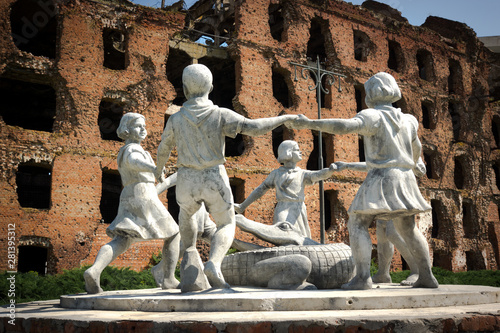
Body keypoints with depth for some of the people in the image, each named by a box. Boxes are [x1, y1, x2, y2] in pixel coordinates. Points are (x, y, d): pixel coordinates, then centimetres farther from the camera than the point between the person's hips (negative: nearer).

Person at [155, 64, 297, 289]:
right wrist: (283, 118, -3)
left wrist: (159, 169, 34)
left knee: (187, 212, 35)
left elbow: (163, 149, 13)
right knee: (226, 226, 13)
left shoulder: (176, 119, -3)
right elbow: (254, 127, -18)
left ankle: (189, 254, 26)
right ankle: (213, 264, -13)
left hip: (188, 182, 2)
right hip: (215, 181, -2)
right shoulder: (221, 115, -10)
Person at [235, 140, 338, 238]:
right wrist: (243, 206, 21)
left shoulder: (303, 174, 14)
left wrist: (330, 170, -29)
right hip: (282, 212, -2)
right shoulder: (276, 174, 14)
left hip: (298, 213, 2)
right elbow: (260, 190, 20)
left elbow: (319, 175, -5)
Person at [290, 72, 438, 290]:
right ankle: (427, 276, 15)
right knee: (408, 229, 17)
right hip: (403, 180, 7)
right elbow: (416, 148, 29)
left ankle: (363, 277, -17)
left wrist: (310, 123, -25)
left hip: (381, 179, -7)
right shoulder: (406, 120, 14)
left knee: (357, 224, -5)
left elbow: (345, 126, -25)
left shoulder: (372, 116, -8)